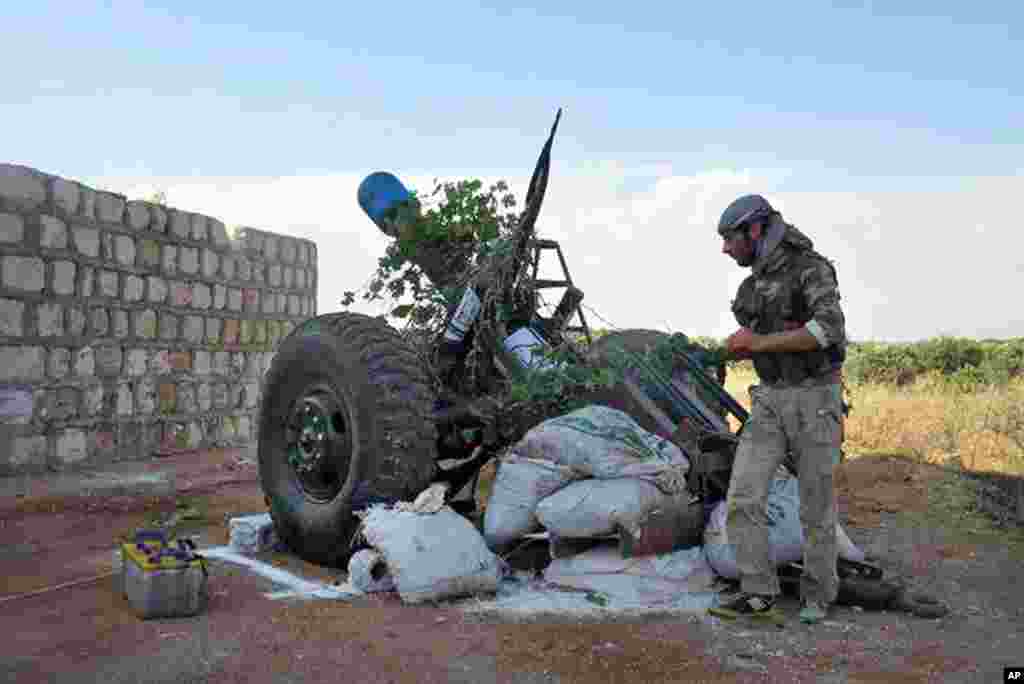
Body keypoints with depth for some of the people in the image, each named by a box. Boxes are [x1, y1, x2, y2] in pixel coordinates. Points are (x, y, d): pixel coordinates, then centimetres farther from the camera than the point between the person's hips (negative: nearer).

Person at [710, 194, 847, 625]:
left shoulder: (811, 268, -11)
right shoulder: (753, 286, 13)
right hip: (770, 402, 6)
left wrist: (760, 343, -23)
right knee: (743, 498, -8)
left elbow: (830, 329, -27)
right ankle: (759, 593, 1)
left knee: (815, 506, 5)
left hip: (815, 399, -6)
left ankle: (817, 593, 25)